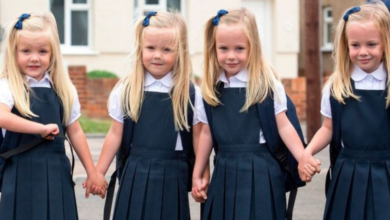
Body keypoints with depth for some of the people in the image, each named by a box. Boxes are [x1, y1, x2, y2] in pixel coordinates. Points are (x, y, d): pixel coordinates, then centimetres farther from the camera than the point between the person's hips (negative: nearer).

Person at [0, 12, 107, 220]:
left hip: (56, 173, 4)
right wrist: (42, 128, -22)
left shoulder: (63, 89, 8)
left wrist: (92, 173, 12)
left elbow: (75, 132, 12)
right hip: (22, 175, -4)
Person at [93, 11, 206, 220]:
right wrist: (98, 174, 7)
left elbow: (198, 138, 2)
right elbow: (115, 135, 7)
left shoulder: (191, 93, -3)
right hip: (135, 176, 1)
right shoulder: (125, 90, 0)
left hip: (171, 176, -1)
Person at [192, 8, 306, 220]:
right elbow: (207, 132, 12)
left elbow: (283, 126, -4)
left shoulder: (267, 84, -8)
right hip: (224, 173, 4)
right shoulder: (211, 87, 5)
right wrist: (197, 175, 15)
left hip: (259, 172, -4)